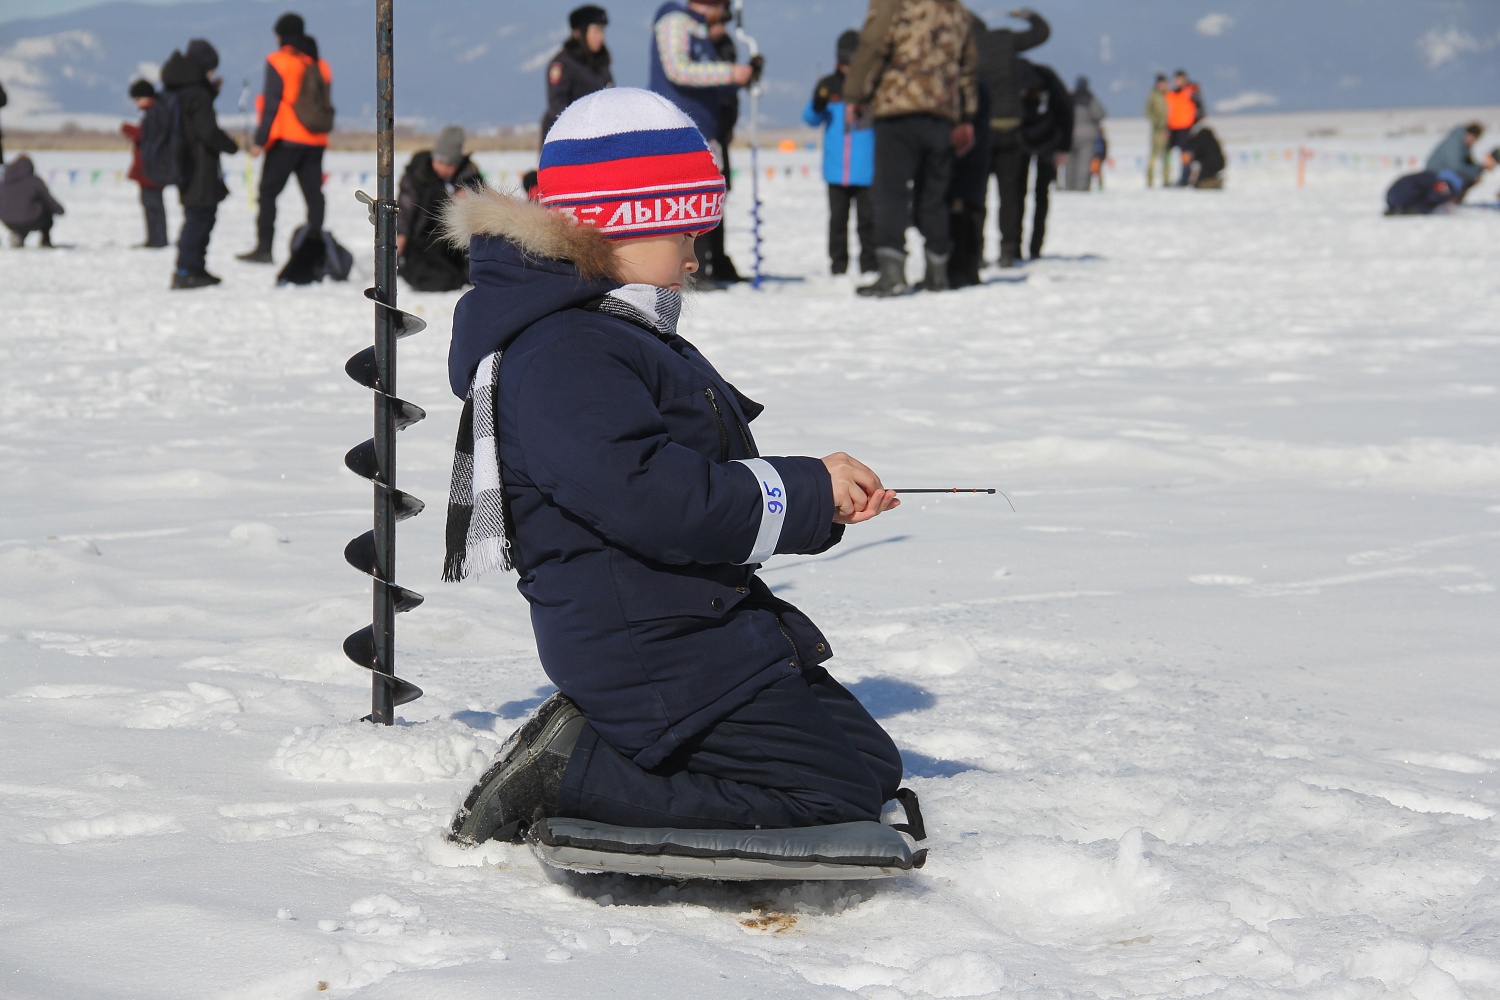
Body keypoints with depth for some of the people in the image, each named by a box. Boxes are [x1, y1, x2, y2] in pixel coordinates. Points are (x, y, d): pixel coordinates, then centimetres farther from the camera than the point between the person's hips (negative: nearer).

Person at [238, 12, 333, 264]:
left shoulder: (279, 61, -6)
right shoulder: (321, 66, 14)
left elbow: (271, 104, -11)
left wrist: (260, 140, -10)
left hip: (287, 139, -6)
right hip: (316, 141, 6)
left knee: (268, 192, 0)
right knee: (314, 194, 7)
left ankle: (264, 248, -5)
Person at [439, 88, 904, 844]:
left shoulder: (615, 336, 19)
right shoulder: (560, 356, -17)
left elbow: (702, 481, 19)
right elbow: (654, 500, -27)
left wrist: (824, 503, 2)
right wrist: (807, 492, -18)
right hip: (655, 658, -11)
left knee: (866, 760, 15)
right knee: (843, 791, -11)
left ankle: (591, 749, 7)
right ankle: (572, 774, -11)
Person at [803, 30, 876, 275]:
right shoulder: (829, 85, 9)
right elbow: (811, 119, 10)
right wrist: (817, 106, -11)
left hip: (866, 170, -3)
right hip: (836, 169, 3)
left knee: (867, 218, -1)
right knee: (837, 218, 8)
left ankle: (869, 268, 6)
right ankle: (838, 268, 14)